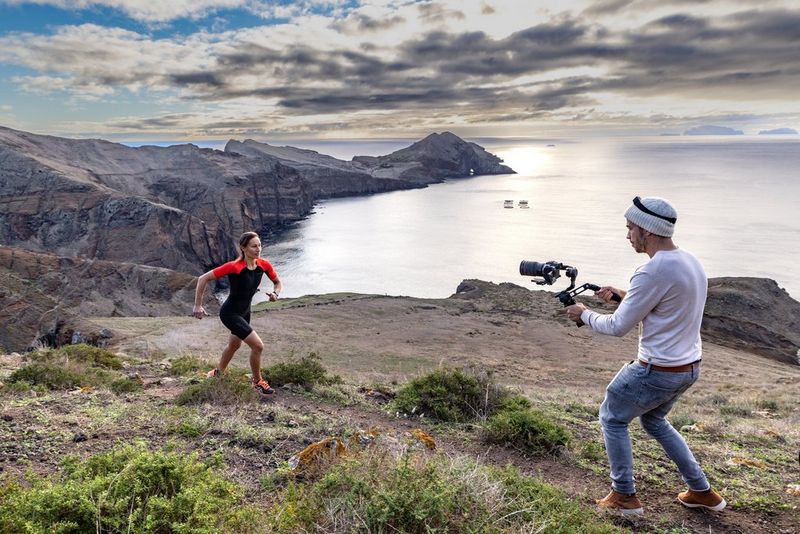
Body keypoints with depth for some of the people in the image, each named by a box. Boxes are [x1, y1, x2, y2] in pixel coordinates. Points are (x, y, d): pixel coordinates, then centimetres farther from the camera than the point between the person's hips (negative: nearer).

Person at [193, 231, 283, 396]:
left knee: (234, 345, 27)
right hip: (230, 313, -7)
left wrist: (275, 293, -17)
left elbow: (278, 283, 5)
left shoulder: (264, 265, -11)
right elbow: (203, 279, -22)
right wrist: (198, 306, -20)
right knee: (258, 346, -13)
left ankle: (218, 372, 54)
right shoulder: (234, 267, -28)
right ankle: (257, 382, 10)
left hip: (245, 312, 7)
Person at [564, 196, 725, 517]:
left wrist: (584, 314, -3)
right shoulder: (690, 261, 4)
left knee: (612, 418, 12)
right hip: (689, 367, 9)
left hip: (658, 371, -9)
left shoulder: (653, 271, -25)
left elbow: (618, 327, -18)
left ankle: (625, 496, 20)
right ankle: (702, 491, 34)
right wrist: (624, 295, 12)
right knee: (653, 420, 29)